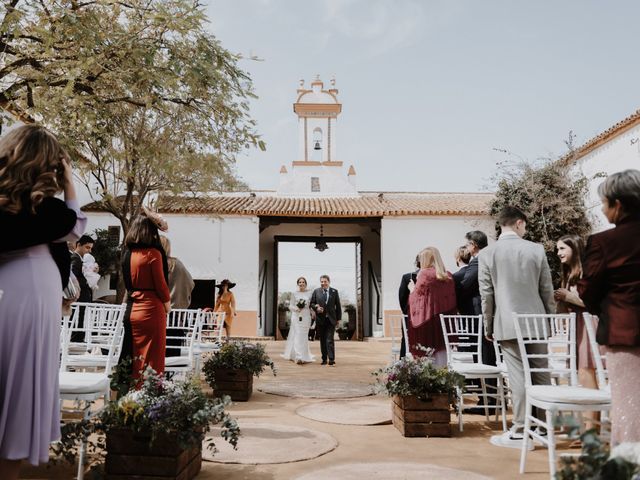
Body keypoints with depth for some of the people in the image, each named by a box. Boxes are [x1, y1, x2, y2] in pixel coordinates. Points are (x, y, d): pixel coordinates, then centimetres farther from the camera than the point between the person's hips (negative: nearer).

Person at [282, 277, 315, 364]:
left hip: (306, 317, 1)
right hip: (296, 316, -1)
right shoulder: (294, 294, 6)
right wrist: (296, 308, -13)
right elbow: (290, 306, 5)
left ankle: (304, 357, 12)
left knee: (304, 336, 3)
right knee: (297, 335, -8)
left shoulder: (309, 293, 6)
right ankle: (298, 357, -10)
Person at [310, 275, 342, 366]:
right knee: (322, 340, 7)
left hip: (331, 319, -2)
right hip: (320, 319, 2)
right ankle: (324, 359, 16)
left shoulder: (334, 292, 5)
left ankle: (331, 359, -10)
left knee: (330, 340, -9)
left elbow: (338, 306, 7)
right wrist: (316, 307, -12)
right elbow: (312, 303, 9)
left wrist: (338, 318, 3)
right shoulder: (316, 291, 6)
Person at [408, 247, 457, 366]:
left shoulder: (424, 274, -9)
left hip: (428, 320, -5)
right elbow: (452, 299, 10)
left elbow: (416, 296, -1)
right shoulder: (449, 276, 6)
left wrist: (412, 289, 17)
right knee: (442, 350, 8)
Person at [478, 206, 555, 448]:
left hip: (508, 325, -2)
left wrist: (488, 327, 8)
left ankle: (520, 432, 3)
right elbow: (547, 290, 5)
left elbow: (486, 294, 0)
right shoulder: (536, 249, 1)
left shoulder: (486, 254, -2)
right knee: (541, 375, 10)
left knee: (518, 377, -1)